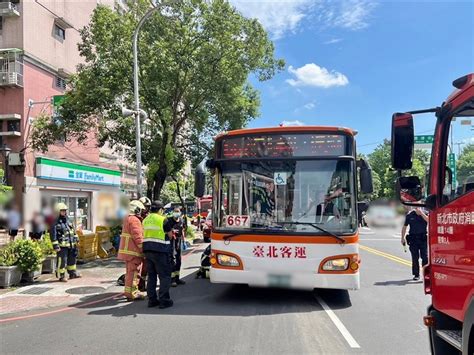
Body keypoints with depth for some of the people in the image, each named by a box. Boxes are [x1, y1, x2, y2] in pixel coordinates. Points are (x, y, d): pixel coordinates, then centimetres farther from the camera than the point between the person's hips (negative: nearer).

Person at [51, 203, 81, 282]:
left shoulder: (68, 220, 11)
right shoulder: (56, 223, -12)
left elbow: (73, 230, 22)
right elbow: (53, 235, -16)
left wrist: (76, 238, 20)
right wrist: (56, 246, -19)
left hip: (71, 245, 8)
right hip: (62, 246, -8)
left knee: (72, 259, 16)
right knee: (62, 261, -5)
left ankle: (72, 273, 29)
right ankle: (61, 276, 4)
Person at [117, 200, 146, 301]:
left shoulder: (127, 219, 17)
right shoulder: (134, 220, -16)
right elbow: (137, 237, -20)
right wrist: (143, 249, -18)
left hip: (126, 250, 10)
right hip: (133, 251, -10)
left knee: (130, 271, 18)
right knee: (134, 272, -5)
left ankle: (129, 291, 26)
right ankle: (132, 293, -1)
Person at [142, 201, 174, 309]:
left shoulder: (145, 220, 10)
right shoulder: (163, 220, -9)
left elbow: (145, 234, 15)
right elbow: (170, 236, -2)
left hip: (147, 250, 7)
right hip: (160, 251, -7)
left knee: (151, 276, 14)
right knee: (165, 276, 1)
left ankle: (152, 300, 17)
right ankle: (164, 300, 2)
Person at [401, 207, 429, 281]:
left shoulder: (425, 213, 3)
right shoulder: (409, 215, 5)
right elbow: (404, 227, 11)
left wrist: (421, 213, -19)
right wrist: (403, 238, 7)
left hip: (423, 238, -1)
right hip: (413, 239, 1)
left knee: (425, 257, -5)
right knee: (415, 258, 5)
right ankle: (416, 275, 14)